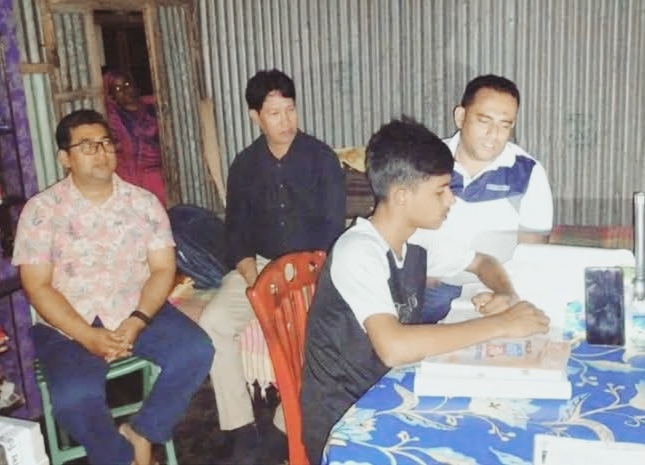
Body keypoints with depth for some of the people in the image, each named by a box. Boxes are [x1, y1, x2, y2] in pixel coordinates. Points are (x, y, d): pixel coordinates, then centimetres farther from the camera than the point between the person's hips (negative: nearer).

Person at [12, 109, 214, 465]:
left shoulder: (144, 202, 3)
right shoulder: (41, 210, -4)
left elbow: (163, 269, 0)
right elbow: (37, 287, -7)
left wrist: (136, 322, -17)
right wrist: (88, 337, -20)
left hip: (138, 312, 3)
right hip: (69, 325, -2)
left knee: (196, 352, -21)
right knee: (74, 398, -29)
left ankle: (139, 434, 0)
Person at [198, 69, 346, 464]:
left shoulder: (321, 157, -3)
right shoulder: (244, 165, 7)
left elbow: (333, 225, -7)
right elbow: (236, 226, 9)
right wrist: (248, 268, -10)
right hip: (259, 264, 3)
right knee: (214, 323, -21)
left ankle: (286, 428, -14)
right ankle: (242, 429, -14)